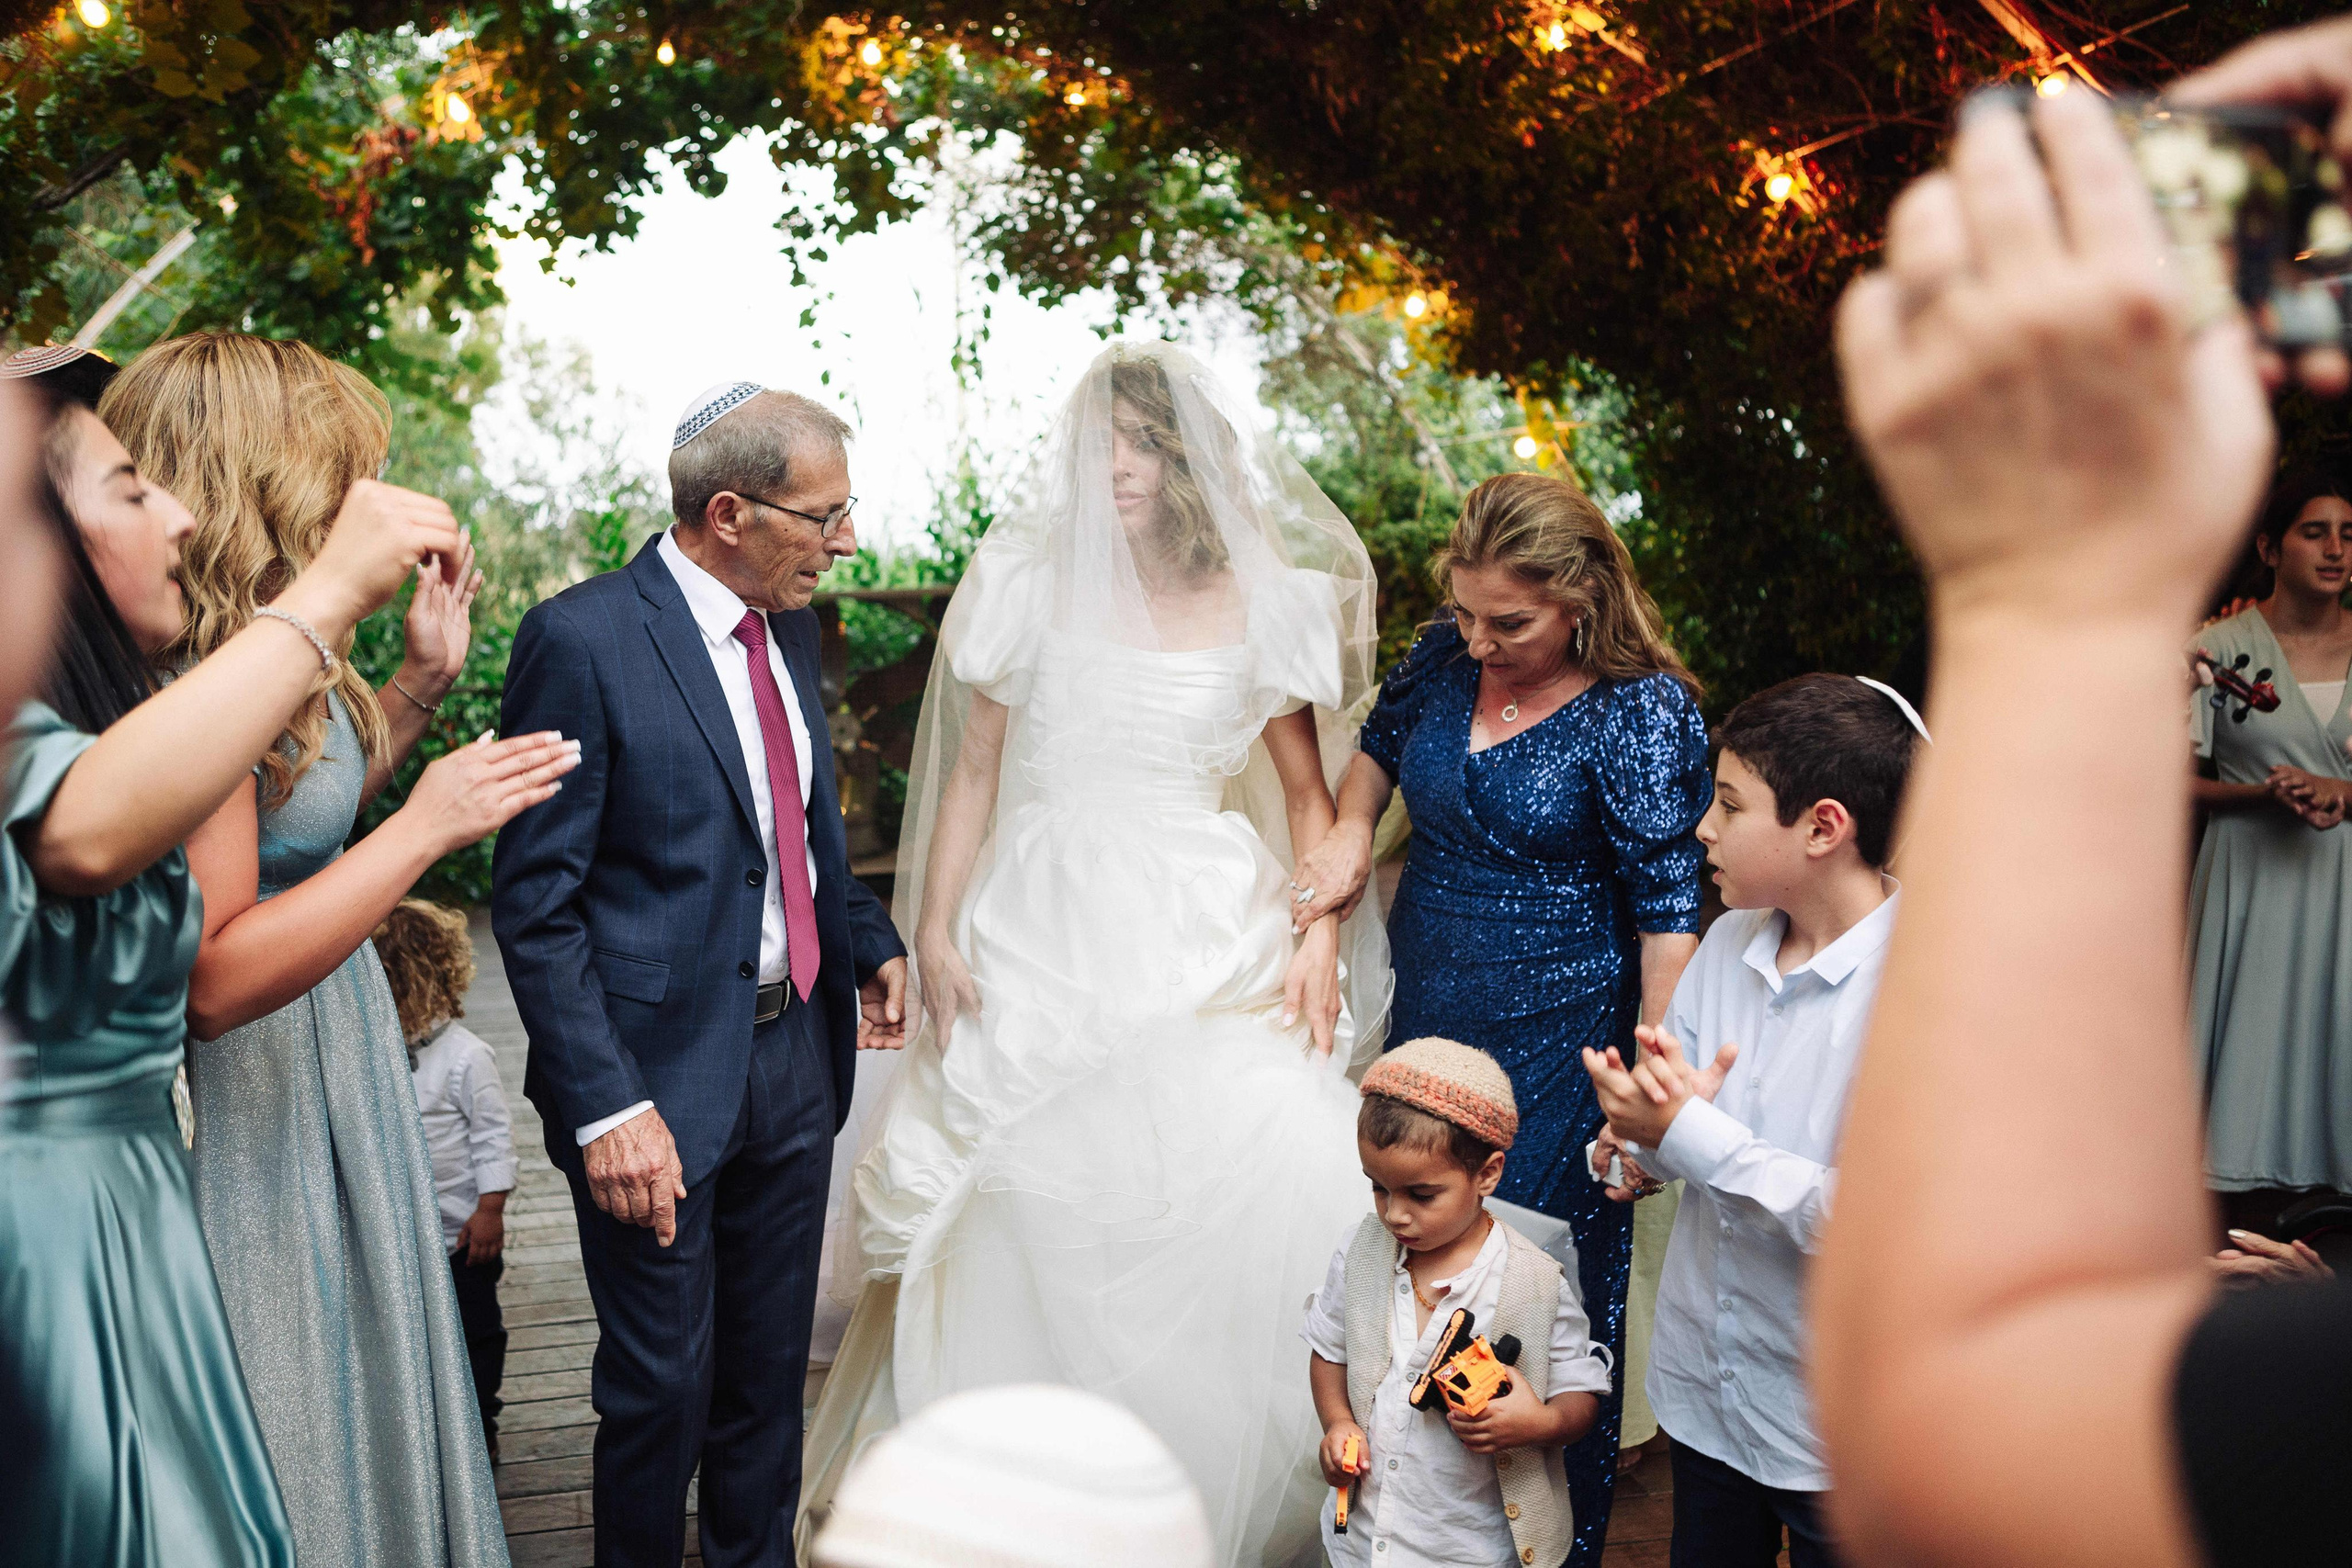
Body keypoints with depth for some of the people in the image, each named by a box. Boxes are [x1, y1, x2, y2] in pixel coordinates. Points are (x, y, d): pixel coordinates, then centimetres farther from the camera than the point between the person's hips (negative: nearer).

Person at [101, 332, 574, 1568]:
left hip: (336, 1080, 10)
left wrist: (423, 678, 9)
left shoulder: (278, 655, 4)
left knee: (366, 1396, 24)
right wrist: (425, 827, -28)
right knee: (296, 1456, 9)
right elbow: (215, 978, -28)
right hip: (262, 1116, -10)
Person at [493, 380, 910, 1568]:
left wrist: (871, 944, 10)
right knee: (663, 1384, 7)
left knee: (769, 1367, 19)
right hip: (664, 1070, -7)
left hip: (796, 1049, 7)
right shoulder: (582, 639, -16)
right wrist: (605, 1106, -21)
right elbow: (536, 904, -16)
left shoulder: (790, 626, 8)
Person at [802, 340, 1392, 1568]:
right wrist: (933, 927, 1)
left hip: (1205, 948, 0)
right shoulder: (1025, 583, 7)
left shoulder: (1262, 604, 7)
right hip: (1038, 934, 1)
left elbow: (1308, 791, 12)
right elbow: (971, 771, 9)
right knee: (1024, 1215, -3)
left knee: (1263, 1190, -13)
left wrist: (1319, 938, -1)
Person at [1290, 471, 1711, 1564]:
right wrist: (1350, 828, 4)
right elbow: (1380, 742, 24)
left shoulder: (1642, 712, -14)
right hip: (1426, 1027, 6)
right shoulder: (1446, 657, 2)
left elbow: (1667, 911, -13)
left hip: (1558, 1060, -6)